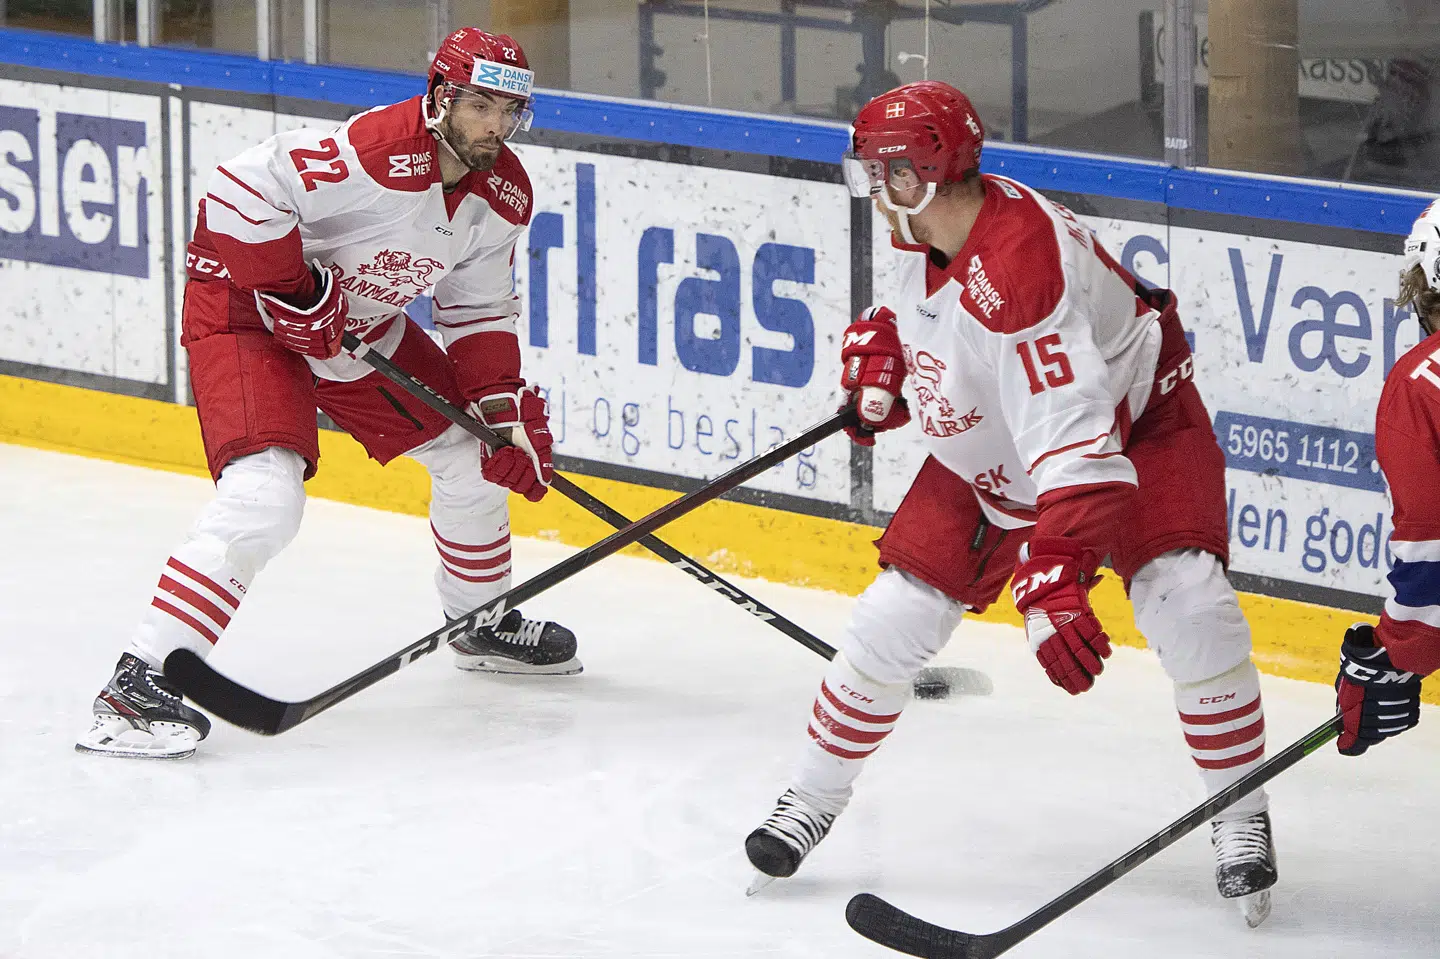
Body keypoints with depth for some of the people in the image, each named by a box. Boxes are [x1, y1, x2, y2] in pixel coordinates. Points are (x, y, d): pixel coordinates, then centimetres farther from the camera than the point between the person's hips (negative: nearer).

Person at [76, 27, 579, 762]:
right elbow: (242, 190, -33)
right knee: (266, 497, -26)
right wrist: (292, 292, -28)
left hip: (361, 324, 9)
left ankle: (483, 624, 40)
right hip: (243, 309, -9)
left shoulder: (504, 195, -4)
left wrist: (504, 404, -1)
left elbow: (479, 309, 9)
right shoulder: (375, 152, -31)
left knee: (472, 452, 13)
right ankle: (138, 683, -26)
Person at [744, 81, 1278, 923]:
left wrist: (1054, 580, -52)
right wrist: (882, 350, -1)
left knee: (1187, 604, -26)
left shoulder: (1022, 267, -38)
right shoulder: (939, 230, -11)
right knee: (897, 616, -1)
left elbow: (1075, 441, -45)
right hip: (990, 456, 7)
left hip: (1135, 423, -7)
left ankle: (1241, 815, -9)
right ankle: (814, 798, 18)